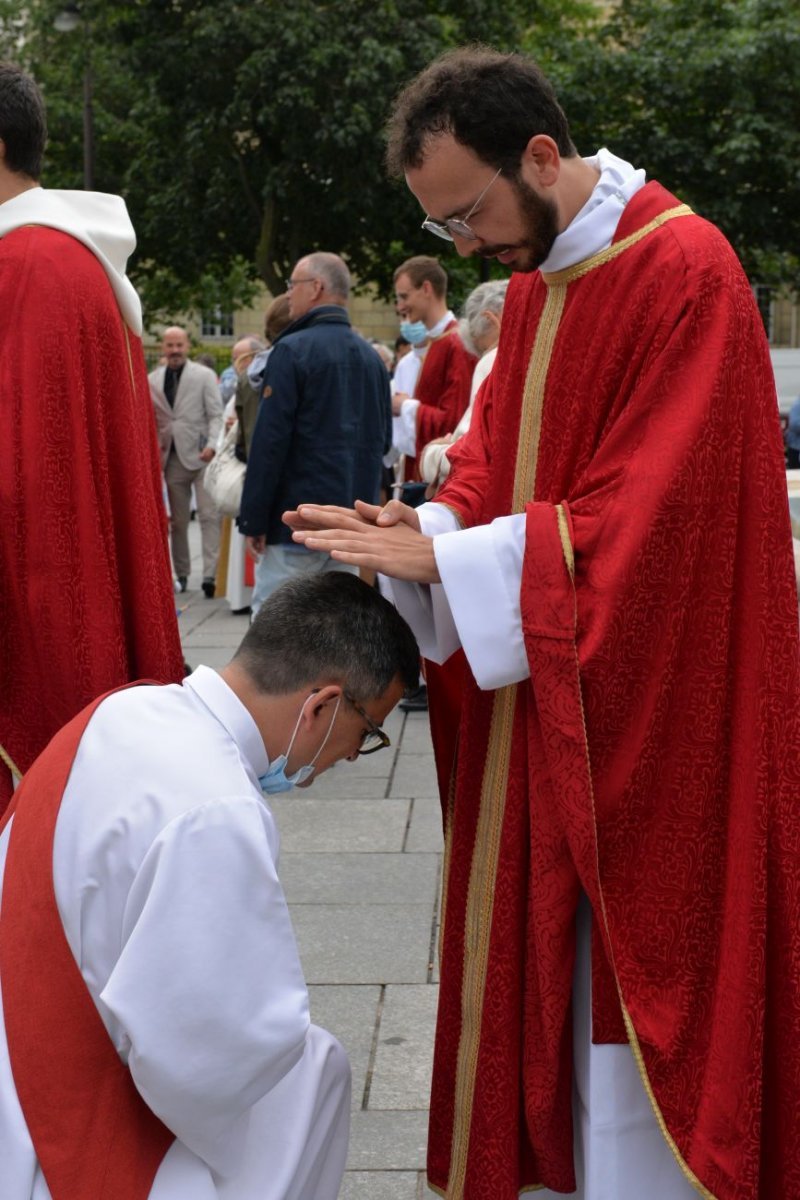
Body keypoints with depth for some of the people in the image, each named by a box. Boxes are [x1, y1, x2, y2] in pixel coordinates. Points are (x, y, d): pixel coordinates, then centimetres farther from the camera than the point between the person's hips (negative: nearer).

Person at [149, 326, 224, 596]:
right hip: (172, 458, 3)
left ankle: (210, 574, -14)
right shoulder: (152, 380, 10)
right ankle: (181, 575, 19)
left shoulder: (204, 376, 2)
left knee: (209, 515, -11)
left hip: (201, 455, -3)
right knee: (177, 520, 9)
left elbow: (216, 414, -2)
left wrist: (212, 445, -16)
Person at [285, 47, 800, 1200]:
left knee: (628, 965, 2)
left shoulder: (686, 274, -18)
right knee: (544, 951, 13)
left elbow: (644, 518, -22)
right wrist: (422, 529, -7)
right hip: (540, 699, 8)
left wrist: (440, 553, -20)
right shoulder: (533, 282, 9)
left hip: (646, 709, -8)